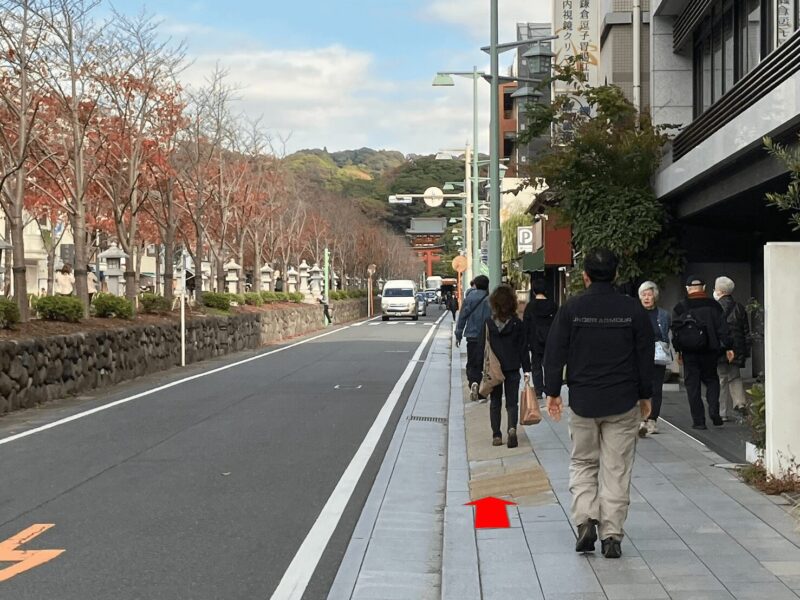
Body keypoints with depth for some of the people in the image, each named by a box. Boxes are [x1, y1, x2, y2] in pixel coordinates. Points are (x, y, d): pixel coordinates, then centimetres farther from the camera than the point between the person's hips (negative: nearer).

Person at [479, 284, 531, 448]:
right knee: (512, 402, 6)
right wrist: (527, 370, 3)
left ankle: (496, 435, 8)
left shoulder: (488, 324, -5)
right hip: (513, 368, 0)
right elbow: (523, 348, -2)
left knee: (495, 402, 12)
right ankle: (512, 428, -19)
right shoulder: (517, 324, -5)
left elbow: (482, 347, -2)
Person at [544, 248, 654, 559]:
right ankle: (612, 535, 4)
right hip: (623, 404, 0)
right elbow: (646, 356, 3)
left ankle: (585, 520, -1)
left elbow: (555, 353, -1)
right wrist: (645, 396, 13)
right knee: (616, 469, 5)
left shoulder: (571, 309, -4)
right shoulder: (633, 310, -2)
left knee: (583, 463, 15)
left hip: (583, 401, 0)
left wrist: (552, 392, 8)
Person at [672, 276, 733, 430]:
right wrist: (727, 348, 2)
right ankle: (714, 410, -6)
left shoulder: (680, 307, -1)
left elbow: (675, 331, 1)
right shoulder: (713, 305, 1)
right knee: (711, 380, 16)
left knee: (692, 385, 5)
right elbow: (722, 328, -1)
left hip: (689, 353, -1)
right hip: (709, 352, 1)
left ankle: (698, 420, 3)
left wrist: (679, 350, 9)